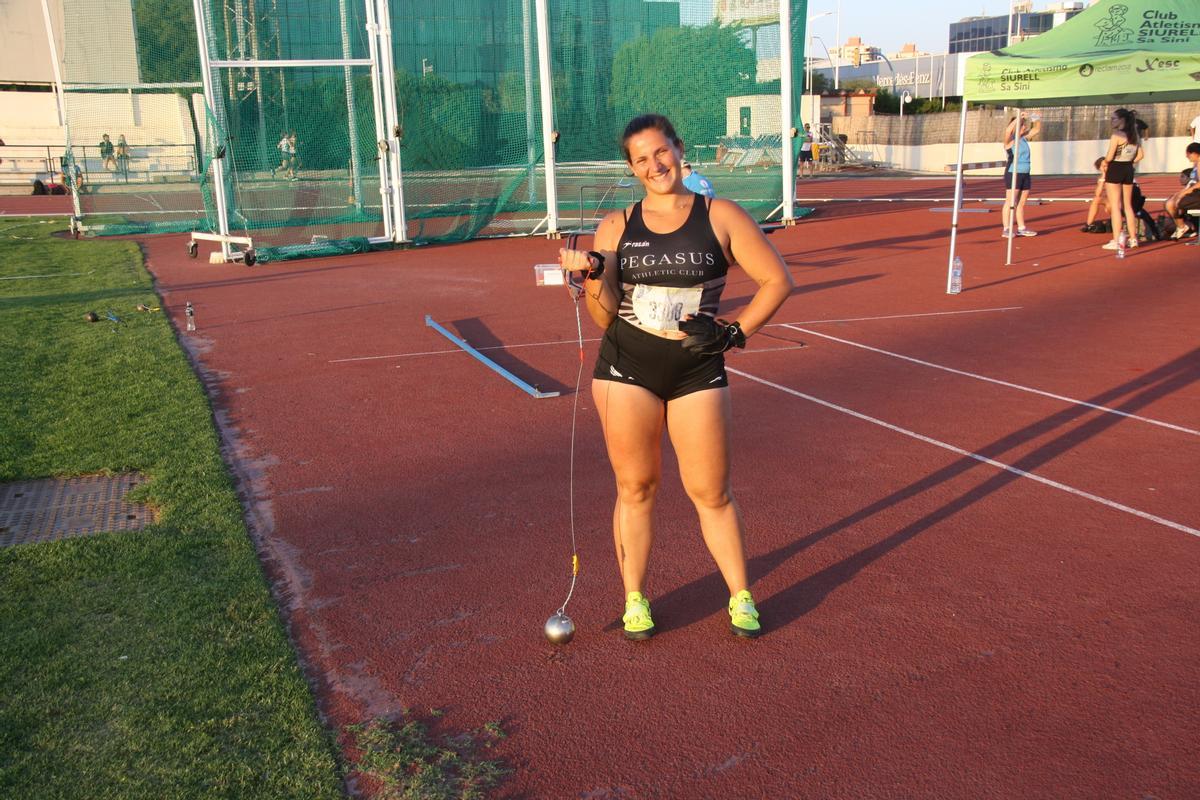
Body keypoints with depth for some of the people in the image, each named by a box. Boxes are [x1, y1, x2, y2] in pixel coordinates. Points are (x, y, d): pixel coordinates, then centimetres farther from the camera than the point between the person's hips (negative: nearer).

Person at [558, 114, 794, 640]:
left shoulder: (721, 217, 1)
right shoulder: (615, 227, 5)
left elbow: (777, 281, 3)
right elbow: (605, 318, 3)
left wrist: (734, 331, -6)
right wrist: (592, 277, -15)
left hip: (697, 373, -1)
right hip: (626, 370, 1)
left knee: (710, 493, 4)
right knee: (635, 488, 8)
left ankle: (740, 597, 24)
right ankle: (634, 600, 24)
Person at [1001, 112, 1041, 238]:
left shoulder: (1024, 138, 14)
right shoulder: (1010, 140, -7)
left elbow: (1037, 129, 22)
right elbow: (1008, 130, -28)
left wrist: (1038, 120, 4)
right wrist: (1018, 118, -28)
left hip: (1025, 174, 8)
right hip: (1013, 174, -7)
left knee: (1021, 203, 11)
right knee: (1010, 202, -8)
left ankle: (1021, 228, 15)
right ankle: (1006, 229, -8)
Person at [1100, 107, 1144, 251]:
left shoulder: (1116, 135, -14)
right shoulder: (1134, 135, 8)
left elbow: (1109, 157, -18)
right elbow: (1140, 155, 10)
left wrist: (1105, 163, 2)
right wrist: (1129, 162, 16)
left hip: (1115, 170, -7)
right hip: (1128, 170, 7)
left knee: (1115, 207, -3)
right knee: (1128, 205, 15)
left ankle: (1116, 241, -3)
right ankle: (1133, 238, 19)